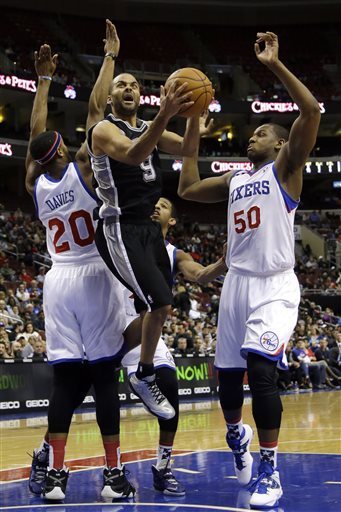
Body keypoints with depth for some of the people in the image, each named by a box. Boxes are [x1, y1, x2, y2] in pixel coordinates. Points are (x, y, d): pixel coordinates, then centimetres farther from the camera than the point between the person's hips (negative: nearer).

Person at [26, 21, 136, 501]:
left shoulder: (36, 184, 6)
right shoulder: (81, 170, -6)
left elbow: (34, 130, 20)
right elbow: (95, 107, -3)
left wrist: (44, 80, 27)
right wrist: (110, 56, 4)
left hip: (58, 281, 4)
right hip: (95, 277, -4)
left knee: (65, 377, 4)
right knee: (104, 375, -4)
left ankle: (53, 471, -1)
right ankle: (114, 473, -3)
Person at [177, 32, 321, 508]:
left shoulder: (285, 168, 0)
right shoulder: (234, 181, 19)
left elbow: (311, 111, -15)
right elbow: (187, 189, 20)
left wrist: (274, 64, -18)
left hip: (274, 286, -6)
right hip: (237, 284, 6)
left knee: (260, 368, -21)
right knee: (228, 374, 10)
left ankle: (270, 469, -10)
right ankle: (236, 435, 40)